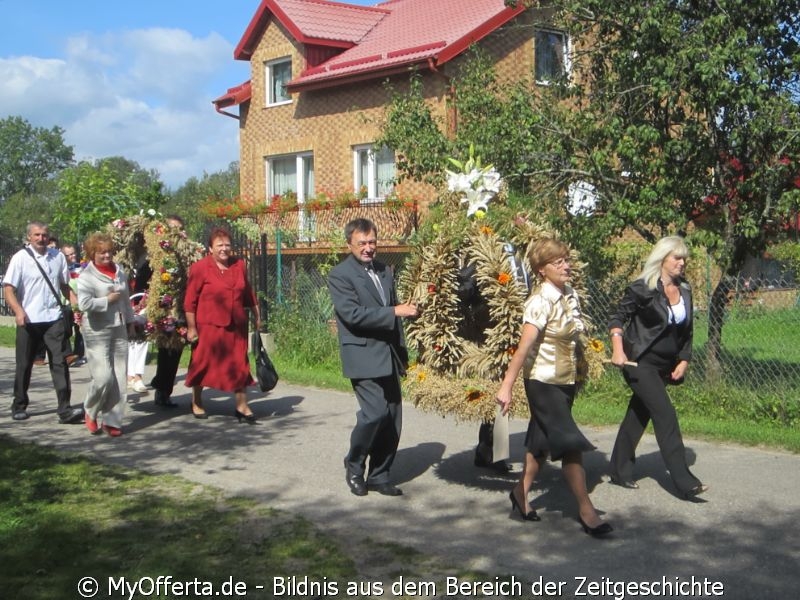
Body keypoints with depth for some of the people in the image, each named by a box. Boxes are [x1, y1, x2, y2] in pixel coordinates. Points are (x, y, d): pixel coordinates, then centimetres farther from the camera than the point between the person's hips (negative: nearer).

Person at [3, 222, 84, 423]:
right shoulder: (20, 258, -4)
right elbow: (8, 289, -8)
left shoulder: (58, 257, 7)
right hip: (28, 320, -2)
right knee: (24, 365, 10)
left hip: (54, 318, 2)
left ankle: (65, 410, -9)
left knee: (60, 362, -6)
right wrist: (18, 311, -24)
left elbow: (65, 285, 17)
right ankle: (19, 406, 26)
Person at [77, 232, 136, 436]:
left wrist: (130, 322, 21)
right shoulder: (86, 276, -10)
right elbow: (84, 304, -22)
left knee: (119, 378, 4)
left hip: (119, 329, 6)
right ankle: (91, 412, 15)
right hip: (97, 331, -6)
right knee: (103, 377, -11)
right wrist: (107, 300, -15)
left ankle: (111, 420, 13)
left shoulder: (119, 272, 11)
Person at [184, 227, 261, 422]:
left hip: (236, 326, 4)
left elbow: (248, 294, 16)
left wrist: (257, 316, 18)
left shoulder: (239, 265, 7)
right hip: (208, 326, -4)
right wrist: (191, 328, -10)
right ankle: (196, 403, 28)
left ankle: (242, 407, 12)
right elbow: (190, 301, -8)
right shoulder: (200, 268, -8)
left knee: (239, 365, 4)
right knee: (202, 364, 8)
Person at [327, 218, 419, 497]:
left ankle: (379, 475, 20)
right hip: (364, 357, -7)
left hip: (389, 357, 7)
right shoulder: (340, 275, -7)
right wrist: (395, 312, -21)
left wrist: (402, 352, 18)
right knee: (375, 413, -17)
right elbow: (353, 314, -19)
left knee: (392, 419, 7)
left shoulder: (384, 271, 15)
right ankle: (354, 466, 7)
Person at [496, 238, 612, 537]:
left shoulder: (570, 296, 4)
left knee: (543, 441, 16)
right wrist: (507, 386, -23)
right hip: (543, 381, -7)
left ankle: (521, 492, 31)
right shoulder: (541, 301, -19)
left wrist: (577, 377, 15)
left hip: (566, 381, 7)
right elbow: (524, 346, -22)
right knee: (571, 444, -6)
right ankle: (586, 509, 1)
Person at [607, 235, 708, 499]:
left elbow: (686, 331, 16)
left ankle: (620, 472, 25)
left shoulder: (685, 291, 8)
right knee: (665, 415, -13)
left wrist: (684, 361, 9)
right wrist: (618, 350, -18)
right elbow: (618, 317, -7)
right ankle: (684, 481, -13)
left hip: (665, 366, 7)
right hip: (640, 362, -7)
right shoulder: (642, 288, -12)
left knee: (638, 414, 14)